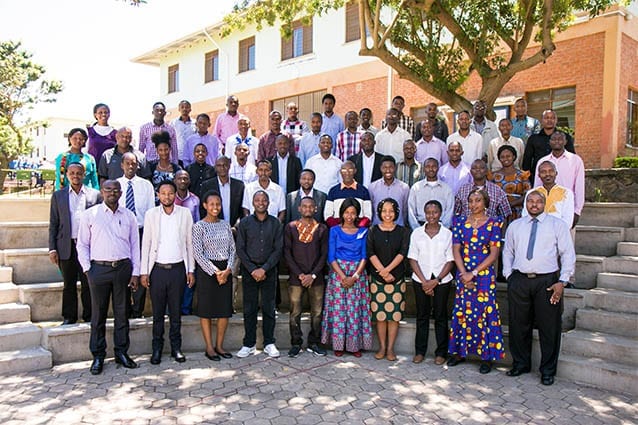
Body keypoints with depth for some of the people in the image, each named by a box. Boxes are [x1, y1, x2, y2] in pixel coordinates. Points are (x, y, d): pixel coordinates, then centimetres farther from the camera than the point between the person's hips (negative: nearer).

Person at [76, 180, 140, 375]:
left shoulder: (129, 216, 8)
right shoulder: (89, 215, 3)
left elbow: (135, 246, 9)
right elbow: (82, 245, 5)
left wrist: (135, 273, 4)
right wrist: (87, 269, -4)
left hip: (123, 267, 2)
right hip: (99, 268, -2)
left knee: (122, 313, 8)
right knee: (98, 314, 5)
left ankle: (121, 352, 19)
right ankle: (98, 356, 16)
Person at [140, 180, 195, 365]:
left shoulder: (185, 213, 3)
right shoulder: (151, 214, 2)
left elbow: (189, 243, 5)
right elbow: (146, 243, 2)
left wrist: (191, 270, 2)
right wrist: (144, 271, -2)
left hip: (178, 268, 0)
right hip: (157, 269, 0)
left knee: (176, 312, 8)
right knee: (158, 313, 7)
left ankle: (176, 348, 19)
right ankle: (157, 348, 20)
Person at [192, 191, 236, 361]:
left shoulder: (225, 225, 9)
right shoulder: (199, 226, -4)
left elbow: (232, 249, 7)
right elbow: (198, 254, -9)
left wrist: (228, 269, -7)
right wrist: (215, 272, -12)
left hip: (226, 271, 4)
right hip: (207, 271, -4)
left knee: (225, 309, 6)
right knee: (207, 309, 2)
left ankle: (219, 345, 19)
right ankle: (209, 347, 13)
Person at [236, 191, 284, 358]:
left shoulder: (275, 224, 3)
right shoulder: (244, 223, 3)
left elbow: (278, 249, -1)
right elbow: (240, 249, -1)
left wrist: (264, 269, -10)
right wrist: (253, 269, -9)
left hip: (269, 271, 0)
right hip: (249, 271, 0)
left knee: (269, 308, 4)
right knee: (249, 309, 4)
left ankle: (269, 343, 15)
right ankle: (249, 344, 13)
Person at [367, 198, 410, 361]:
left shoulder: (403, 231, 5)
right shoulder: (373, 230, 5)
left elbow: (402, 253, -6)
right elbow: (370, 253, -4)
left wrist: (388, 269, -17)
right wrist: (383, 272, -14)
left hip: (397, 277, 0)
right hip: (376, 277, 0)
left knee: (394, 314, 2)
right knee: (380, 314, 3)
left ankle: (390, 348, 12)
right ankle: (382, 347, 15)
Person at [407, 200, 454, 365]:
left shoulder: (447, 234, 0)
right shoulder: (417, 233, 3)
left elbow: (450, 261, -1)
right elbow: (413, 259, 1)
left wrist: (436, 281, -10)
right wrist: (424, 281, -8)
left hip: (441, 281, -1)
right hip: (420, 281, 1)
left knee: (440, 316, 6)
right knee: (422, 316, 8)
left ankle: (441, 353, 16)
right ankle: (420, 351, 17)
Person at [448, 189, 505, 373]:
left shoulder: (493, 224, -1)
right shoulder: (460, 221, 7)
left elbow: (494, 253, -6)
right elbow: (456, 249, 2)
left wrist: (474, 272, -12)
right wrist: (464, 273, -8)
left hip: (484, 274, -3)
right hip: (463, 273, 3)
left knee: (484, 312, -1)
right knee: (461, 312, 7)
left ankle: (486, 356, 10)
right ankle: (459, 352, 20)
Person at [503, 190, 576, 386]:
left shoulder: (558, 225, 4)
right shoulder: (514, 226, 13)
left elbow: (568, 254, 1)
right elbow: (507, 252, 18)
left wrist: (562, 281, -7)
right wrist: (509, 276, 8)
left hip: (547, 281, -2)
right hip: (519, 281, 3)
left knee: (549, 328, 3)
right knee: (518, 325, 9)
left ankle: (548, 370, 18)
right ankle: (520, 364, 26)